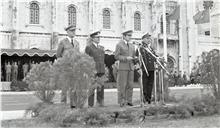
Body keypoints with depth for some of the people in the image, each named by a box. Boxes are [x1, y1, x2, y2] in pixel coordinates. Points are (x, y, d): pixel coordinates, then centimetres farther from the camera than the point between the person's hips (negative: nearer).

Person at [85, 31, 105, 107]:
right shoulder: (88, 47, -1)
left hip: (101, 70, 5)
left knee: (101, 87, 5)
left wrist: (104, 69, 15)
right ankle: (90, 105, 5)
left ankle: (100, 103, 12)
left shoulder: (101, 47, 17)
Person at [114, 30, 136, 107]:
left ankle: (129, 101, 9)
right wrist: (126, 58, -15)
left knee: (130, 85, 3)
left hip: (131, 67, 5)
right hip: (123, 67, -5)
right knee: (122, 85, -5)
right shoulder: (119, 45, 1)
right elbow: (116, 56, -6)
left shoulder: (132, 46, 18)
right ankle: (122, 102, 0)